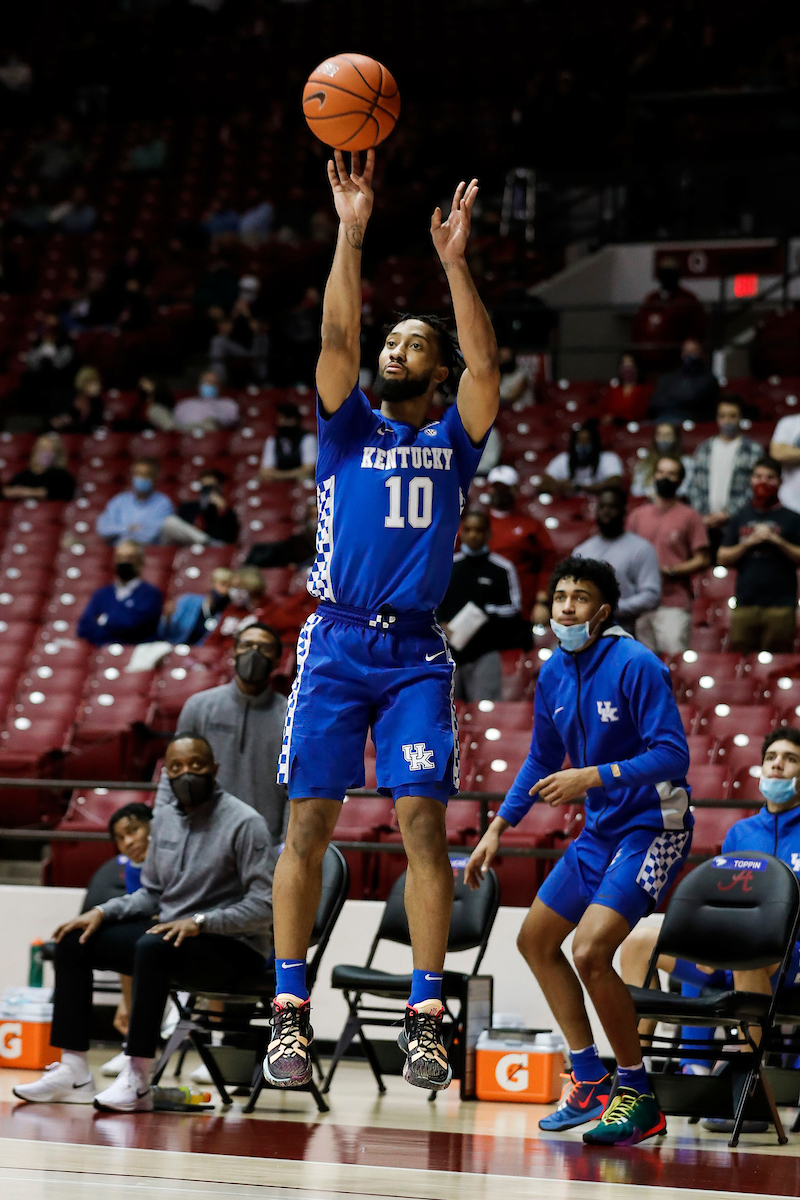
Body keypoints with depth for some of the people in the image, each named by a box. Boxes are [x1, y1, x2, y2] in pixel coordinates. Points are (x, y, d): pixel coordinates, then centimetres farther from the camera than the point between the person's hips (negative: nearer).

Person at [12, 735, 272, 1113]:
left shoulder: (244, 823, -13)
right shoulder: (164, 818, 9)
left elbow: (263, 904, -18)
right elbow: (151, 893, 18)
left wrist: (199, 922, -28)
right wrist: (103, 912, 1)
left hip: (233, 948, -8)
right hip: (171, 933, 8)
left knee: (153, 948, -37)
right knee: (73, 942, -1)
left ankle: (137, 1081, -34)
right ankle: (73, 1072, -4)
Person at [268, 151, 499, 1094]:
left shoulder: (453, 441, 12)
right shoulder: (347, 427, 12)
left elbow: (484, 362, -3)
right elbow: (337, 337, -3)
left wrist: (455, 261, -10)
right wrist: (351, 232, -11)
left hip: (416, 652, 0)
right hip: (336, 642, 0)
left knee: (423, 821, -7)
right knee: (309, 821, -4)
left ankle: (425, 1018, -4)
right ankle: (290, 1013, 1)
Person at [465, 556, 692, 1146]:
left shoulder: (636, 665, -19)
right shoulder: (554, 673, 5)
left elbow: (673, 754, -23)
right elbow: (542, 761, 18)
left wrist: (594, 776, -30)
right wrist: (498, 828, 13)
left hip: (653, 827, -9)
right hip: (601, 830, 9)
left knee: (591, 952, -22)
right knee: (536, 939, 13)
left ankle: (638, 1096, -6)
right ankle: (590, 1080, 22)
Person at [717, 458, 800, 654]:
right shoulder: (740, 518, 17)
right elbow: (722, 559, 12)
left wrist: (776, 541, -8)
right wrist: (748, 543, -2)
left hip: (780, 606, -3)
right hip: (745, 606, 3)